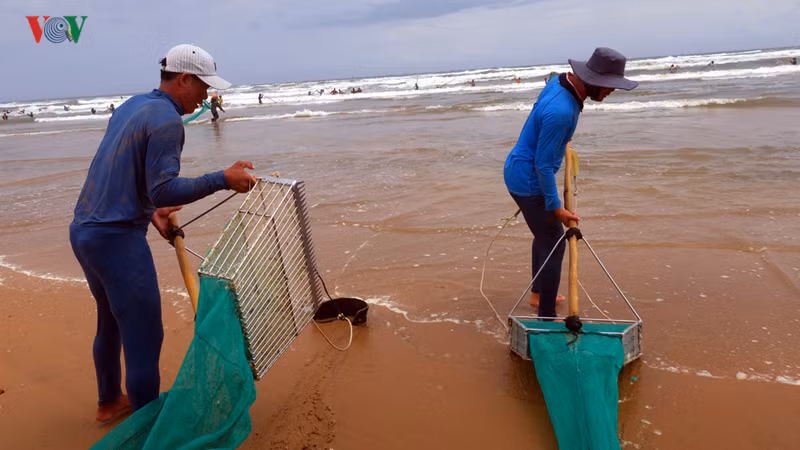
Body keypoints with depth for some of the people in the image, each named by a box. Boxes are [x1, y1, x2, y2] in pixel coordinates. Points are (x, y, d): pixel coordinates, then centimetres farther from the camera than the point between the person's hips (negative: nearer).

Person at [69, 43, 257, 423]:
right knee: (143, 337, -2)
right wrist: (223, 180, -22)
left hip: (83, 231, 10)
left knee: (110, 321, 25)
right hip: (118, 239, -10)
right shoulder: (167, 121, -16)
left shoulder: (133, 104, 13)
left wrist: (149, 210, 15)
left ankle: (109, 402, 44)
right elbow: (164, 191, -24)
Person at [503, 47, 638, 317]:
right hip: (528, 181, -10)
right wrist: (555, 206, -20)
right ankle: (546, 316, 3)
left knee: (545, 234, 24)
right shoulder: (561, 111, -30)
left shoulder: (559, 82, 0)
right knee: (553, 243, -5)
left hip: (519, 171, 10)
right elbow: (543, 165, -26)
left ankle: (538, 294, 40)